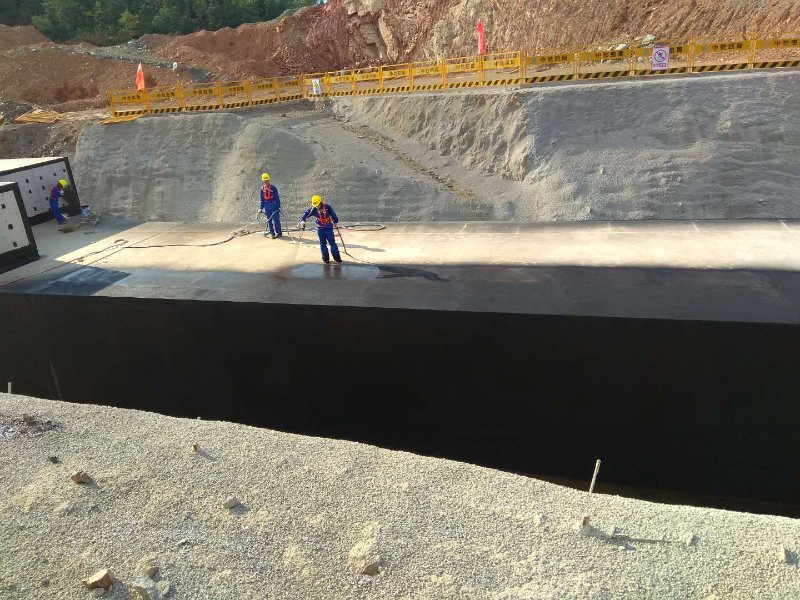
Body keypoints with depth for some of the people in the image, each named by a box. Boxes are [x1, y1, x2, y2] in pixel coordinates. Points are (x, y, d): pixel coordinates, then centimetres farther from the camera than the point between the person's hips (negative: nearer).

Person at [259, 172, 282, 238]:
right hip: (267, 207, 3)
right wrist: (261, 208, 5)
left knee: (276, 220, -4)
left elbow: (277, 198, -2)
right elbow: (261, 200, 11)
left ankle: (279, 233, 8)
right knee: (269, 221, 5)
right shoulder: (261, 190, 6)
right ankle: (272, 234, 12)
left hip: (274, 206, -3)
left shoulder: (273, 188, -3)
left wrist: (279, 207, -7)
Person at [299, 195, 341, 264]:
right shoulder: (313, 209, -3)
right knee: (323, 244, 6)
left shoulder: (327, 207, -8)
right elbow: (305, 214, -2)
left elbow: (333, 215, 3)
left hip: (329, 227, -2)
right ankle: (325, 258, 14)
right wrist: (302, 221, -16)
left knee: (332, 242, -3)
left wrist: (335, 221, 10)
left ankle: (337, 257, 3)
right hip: (320, 228, 2)